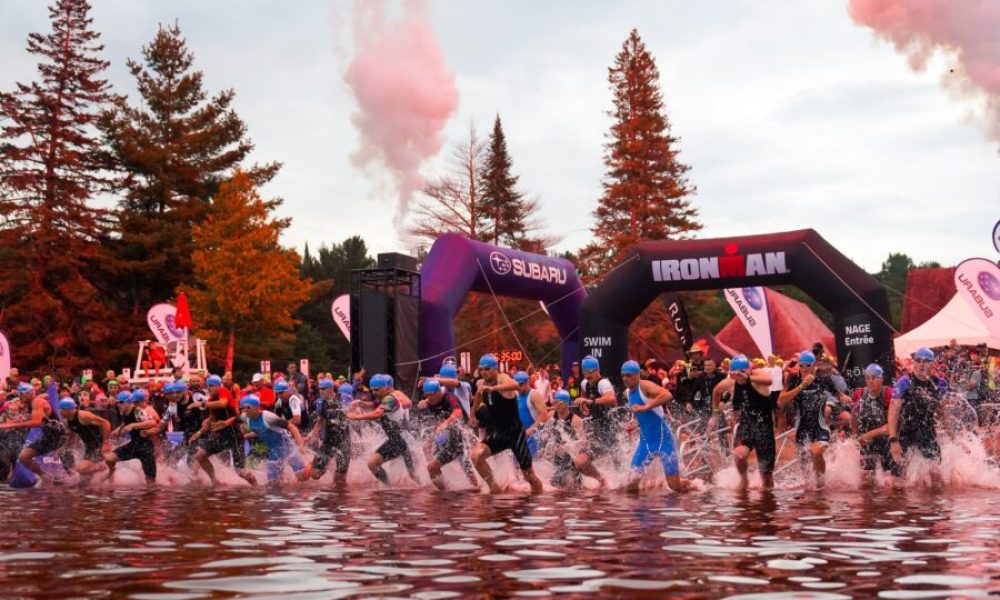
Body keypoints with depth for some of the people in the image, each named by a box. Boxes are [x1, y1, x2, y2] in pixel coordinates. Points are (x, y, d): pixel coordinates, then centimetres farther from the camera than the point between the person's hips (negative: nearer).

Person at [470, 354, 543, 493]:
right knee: (476, 455, -22)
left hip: (514, 433, -5)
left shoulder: (502, 378, -18)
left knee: (528, 473, 6)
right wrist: (473, 413, 33)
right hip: (496, 433, 5)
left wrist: (492, 388, -57)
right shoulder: (480, 384, 3)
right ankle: (494, 487, -6)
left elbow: (515, 385, -44)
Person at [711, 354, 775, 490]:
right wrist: (715, 413, 23)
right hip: (744, 426, 2)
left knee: (766, 474, 5)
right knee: (739, 454, -29)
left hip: (764, 428, -2)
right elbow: (716, 391, 21)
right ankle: (743, 478, 2)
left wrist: (748, 378, -54)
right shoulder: (730, 384, -2)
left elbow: (769, 380, -40)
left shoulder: (757, 375, -15)